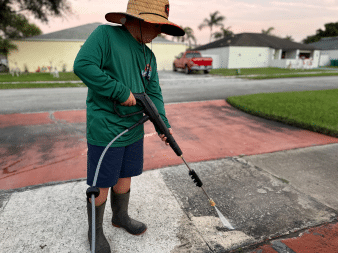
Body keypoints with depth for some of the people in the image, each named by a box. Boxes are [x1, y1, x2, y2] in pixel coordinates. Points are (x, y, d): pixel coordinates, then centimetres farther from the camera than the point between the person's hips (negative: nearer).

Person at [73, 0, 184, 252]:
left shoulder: (148, 56, 10)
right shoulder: (105, 35, -10)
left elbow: (154, 93, 7)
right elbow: (82, 65, -22)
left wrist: (163, 124, -5)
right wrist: (121, 92, -22)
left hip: (134, 131, 7)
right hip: (105, 132, -6)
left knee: (125, 177, 21)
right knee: (101, 186, 9)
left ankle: (121, 217, 46)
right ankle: (95, 231, 34)